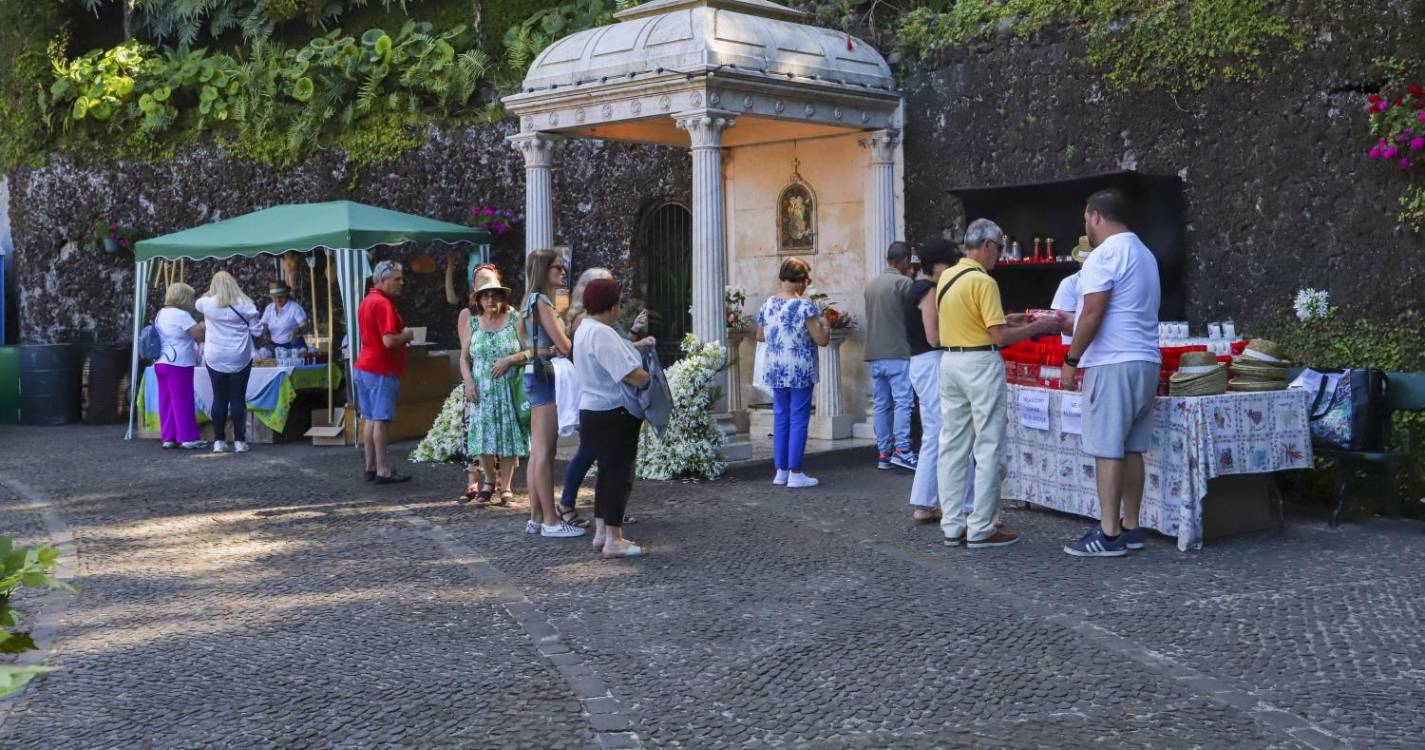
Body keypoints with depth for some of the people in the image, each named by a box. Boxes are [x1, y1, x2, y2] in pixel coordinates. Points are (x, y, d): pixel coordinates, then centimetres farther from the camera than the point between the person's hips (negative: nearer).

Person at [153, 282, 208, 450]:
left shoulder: (160, 314, 14)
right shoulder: (181, 315, -14)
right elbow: (199, 334, -17)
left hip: (160, 363, 9)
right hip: (178, 364, -9)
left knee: (166, 400, 9)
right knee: (183, 401, -4)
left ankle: (168, 437, 11)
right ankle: (188, 438, 0)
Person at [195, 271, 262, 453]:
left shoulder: (207, 303, -2)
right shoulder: (244, 304, -6)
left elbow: (198, 303, 23)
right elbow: (257, 331, 0)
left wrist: (210, 293, 35)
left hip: (215, 359, 1)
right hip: (240, 359, -1)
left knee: (219, 398, 7)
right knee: (238, 398, 2)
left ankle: (219, 441, 9)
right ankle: (239, 441, 3)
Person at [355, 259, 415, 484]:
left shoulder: (366, 301, 14)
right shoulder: (383, 303, -17)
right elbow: (389, 341, -25)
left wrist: (401, 336, 16)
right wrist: (406, 335, -6)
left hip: (364, 366, 10)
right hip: (381, 368, -10)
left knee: (369, 419, 12)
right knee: (381, 419, -5)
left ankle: (371, 467, 16)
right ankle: (383, 470, -2)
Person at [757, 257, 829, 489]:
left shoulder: (768, 304, 4)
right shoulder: (805, 306, -14)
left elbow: (760, 336, 15)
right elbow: (821, 340, -14)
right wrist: (825, 327, 5)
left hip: (776, 373, 6)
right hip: (800, 373, -5)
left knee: (780, 421, 12)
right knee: (798, 422, 0)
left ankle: (781, 471, 16)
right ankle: (795, 473, 2)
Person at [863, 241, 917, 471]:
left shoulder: (871, 285, 14)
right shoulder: (904, 283, -8)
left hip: (874, 354, 7)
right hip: (898, 352, -7)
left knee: (882, 404, 7)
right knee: (903, 401, -7)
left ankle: (884, 453, 9)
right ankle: (901, 450, -13)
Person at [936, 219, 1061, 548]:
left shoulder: (947, 277, 9)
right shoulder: (983, 282, -15)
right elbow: (1000, 336, -17)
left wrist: (1006, 319, 21)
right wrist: (1038, 327, -6)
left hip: (950, 360, 8)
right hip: (980, 363, -8)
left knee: (952, 446, 10)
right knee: (988, 449, 0)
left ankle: (953, 527, 14)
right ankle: (980, 530, 2)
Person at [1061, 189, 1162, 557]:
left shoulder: (1105, 255, -10)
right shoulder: (1144, 253, 19)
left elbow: (1093, 313, -16)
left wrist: (1071, 359, -8)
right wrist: (1074, 324, 33)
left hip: (1113, 365, -9)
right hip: (1145, 362, 9)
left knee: (1108, 450, -7)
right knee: (1131, 449, 11)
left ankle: (1109, 534, -7)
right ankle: (1131, 528, 14)